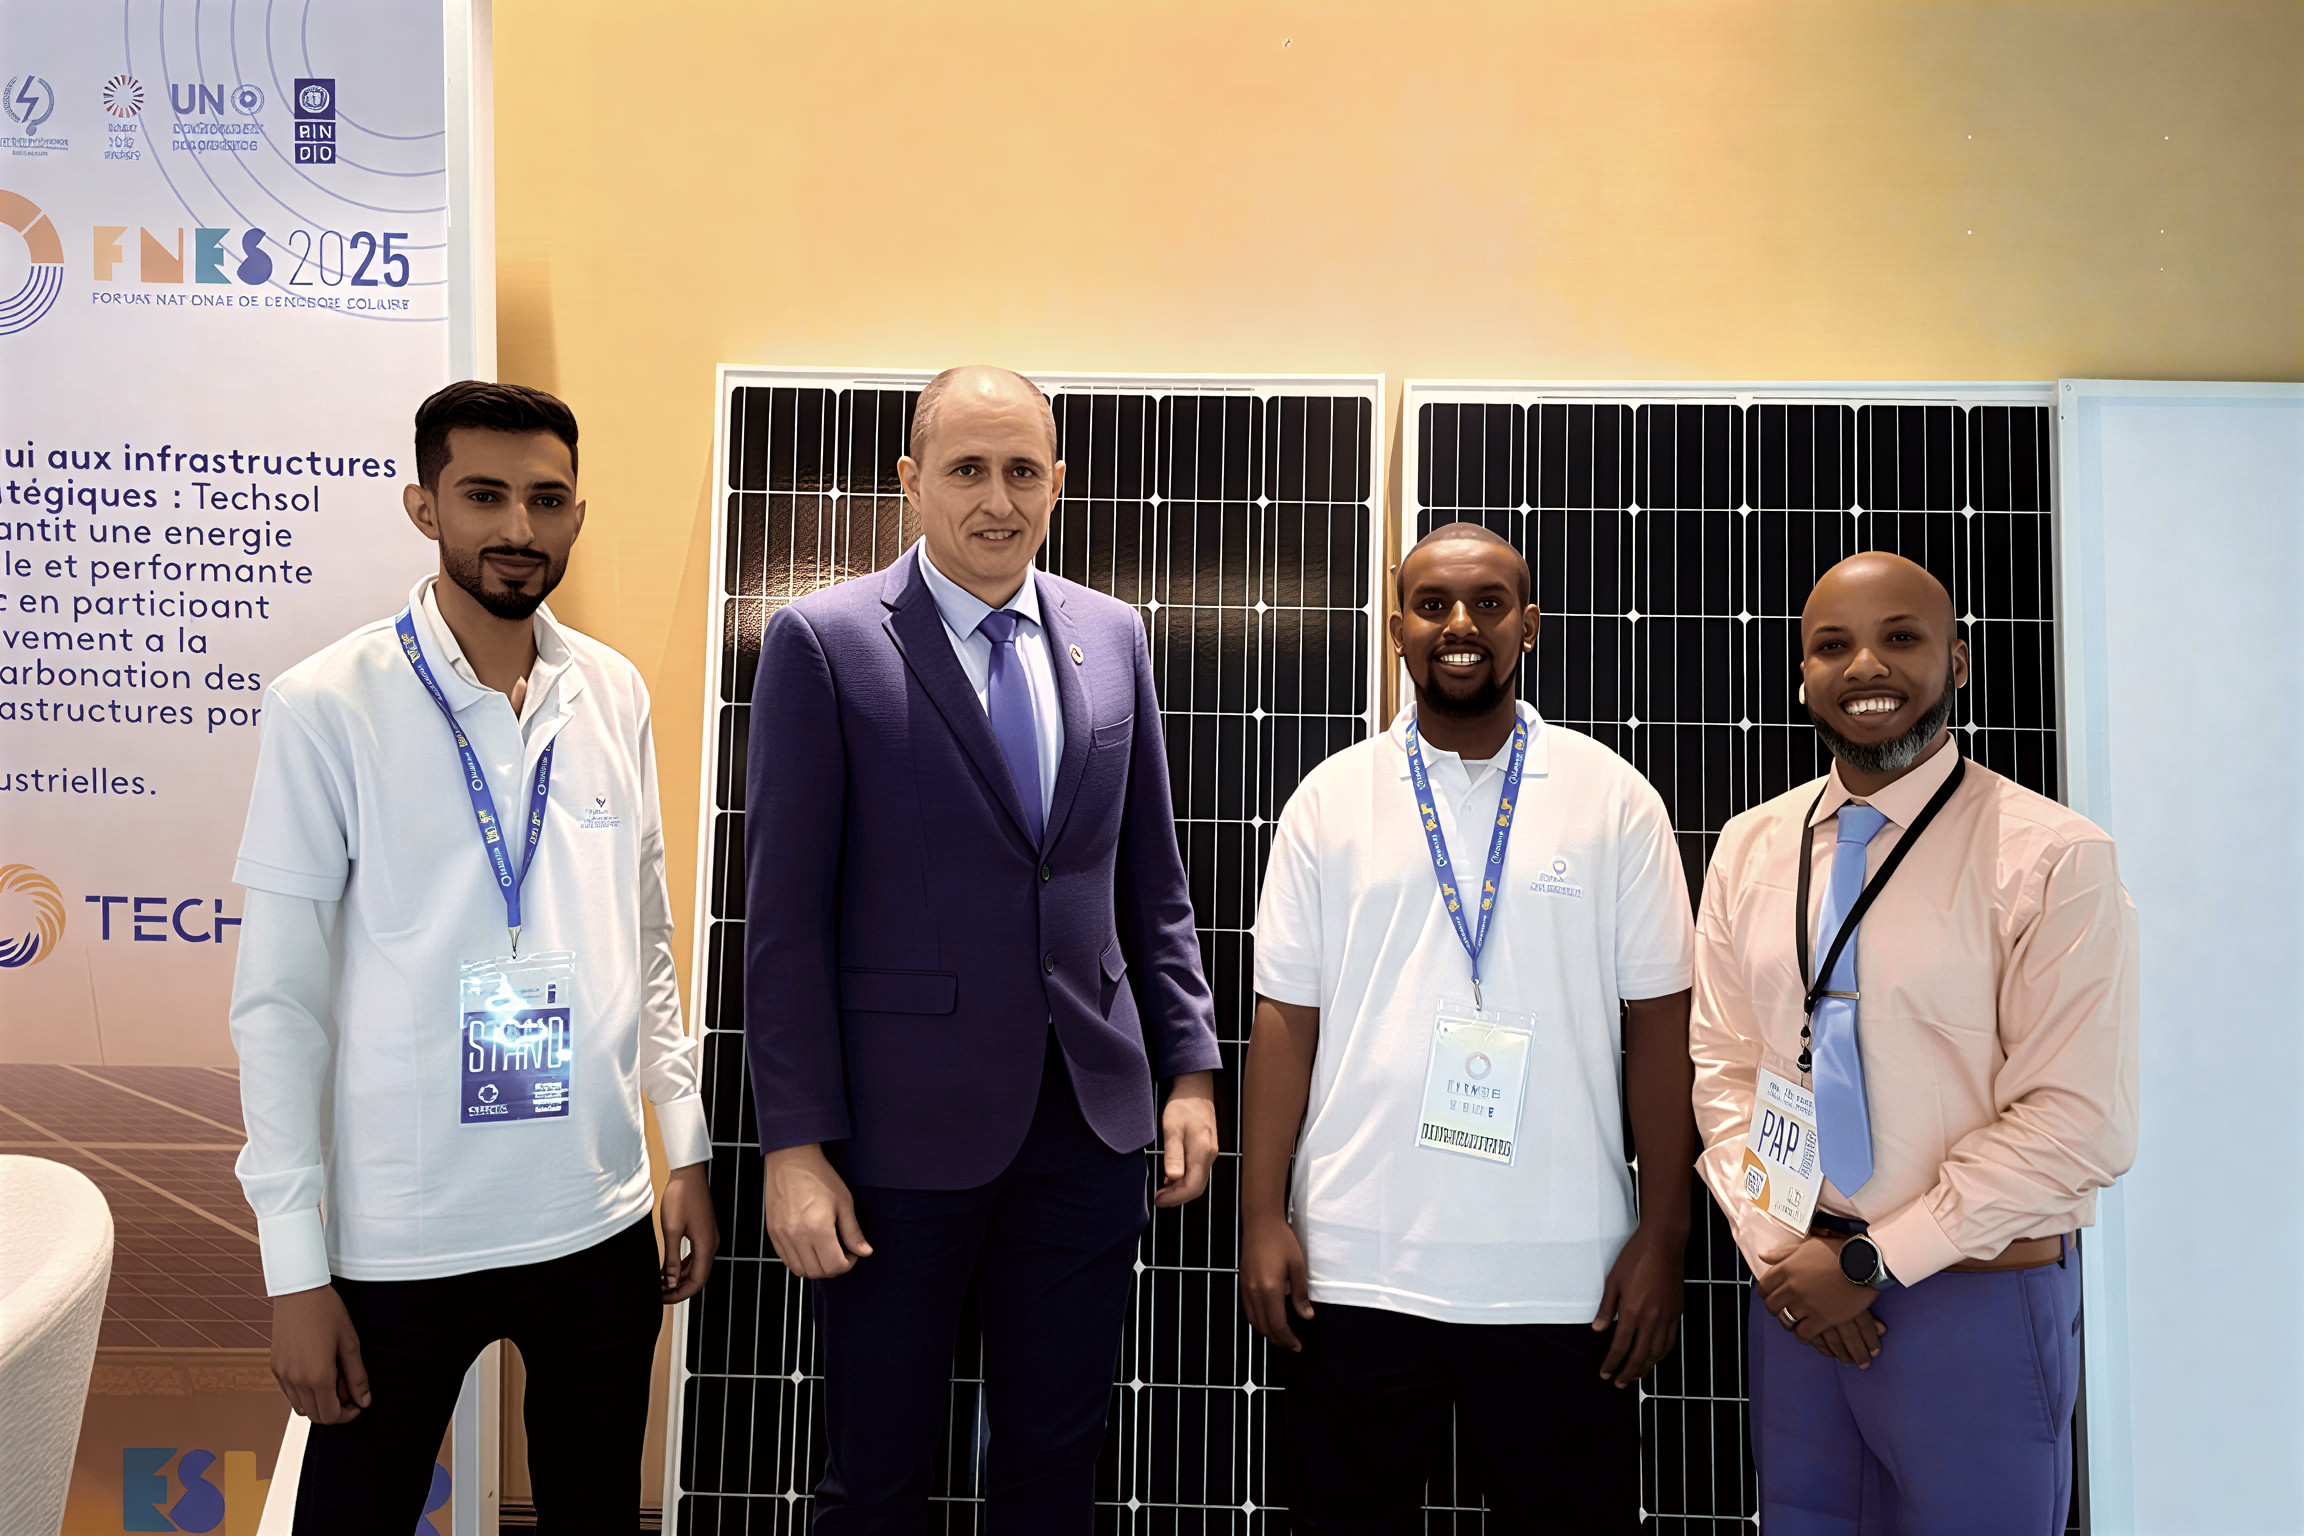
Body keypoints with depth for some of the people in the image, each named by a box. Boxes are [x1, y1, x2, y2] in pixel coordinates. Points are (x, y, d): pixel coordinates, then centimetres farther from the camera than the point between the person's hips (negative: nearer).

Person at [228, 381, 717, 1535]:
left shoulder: (613, 695, 3)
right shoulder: (326, 707, -9)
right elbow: (279, 997, -7)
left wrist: (687, 1149, 8)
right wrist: (296, 1267, -8)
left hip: (601, 1222, 4)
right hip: (400, 1237, -3)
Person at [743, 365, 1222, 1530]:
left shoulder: (1113, 636, 7)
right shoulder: (823, 641, -6)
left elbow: (1152, 880, 11)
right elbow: (785, 914, -8)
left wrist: (1189, 1067, 7)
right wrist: (795, 1146, -10)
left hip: (1091, 1117, 4)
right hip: (904, 1126, -3)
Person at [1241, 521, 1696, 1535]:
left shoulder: (1613, 797, 2)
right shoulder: (1331, 798, 4)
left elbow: (1658, 1024, 2)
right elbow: (1285, 1016, 3)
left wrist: (1664, 1234, -2)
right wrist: (1262, 1215, -1)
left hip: (1564, 1278, 0)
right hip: (1356, 1265, 1)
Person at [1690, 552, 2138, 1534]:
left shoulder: (2052, 856, -11)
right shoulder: (1750, 850, 3)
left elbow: (2079, 1122, -14)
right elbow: (1720, 1063, 6)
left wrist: (1872, 1261, -13)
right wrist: (1775, 1244, -6)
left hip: (1980, 1300, -4)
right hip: (1793, 1300, 4)